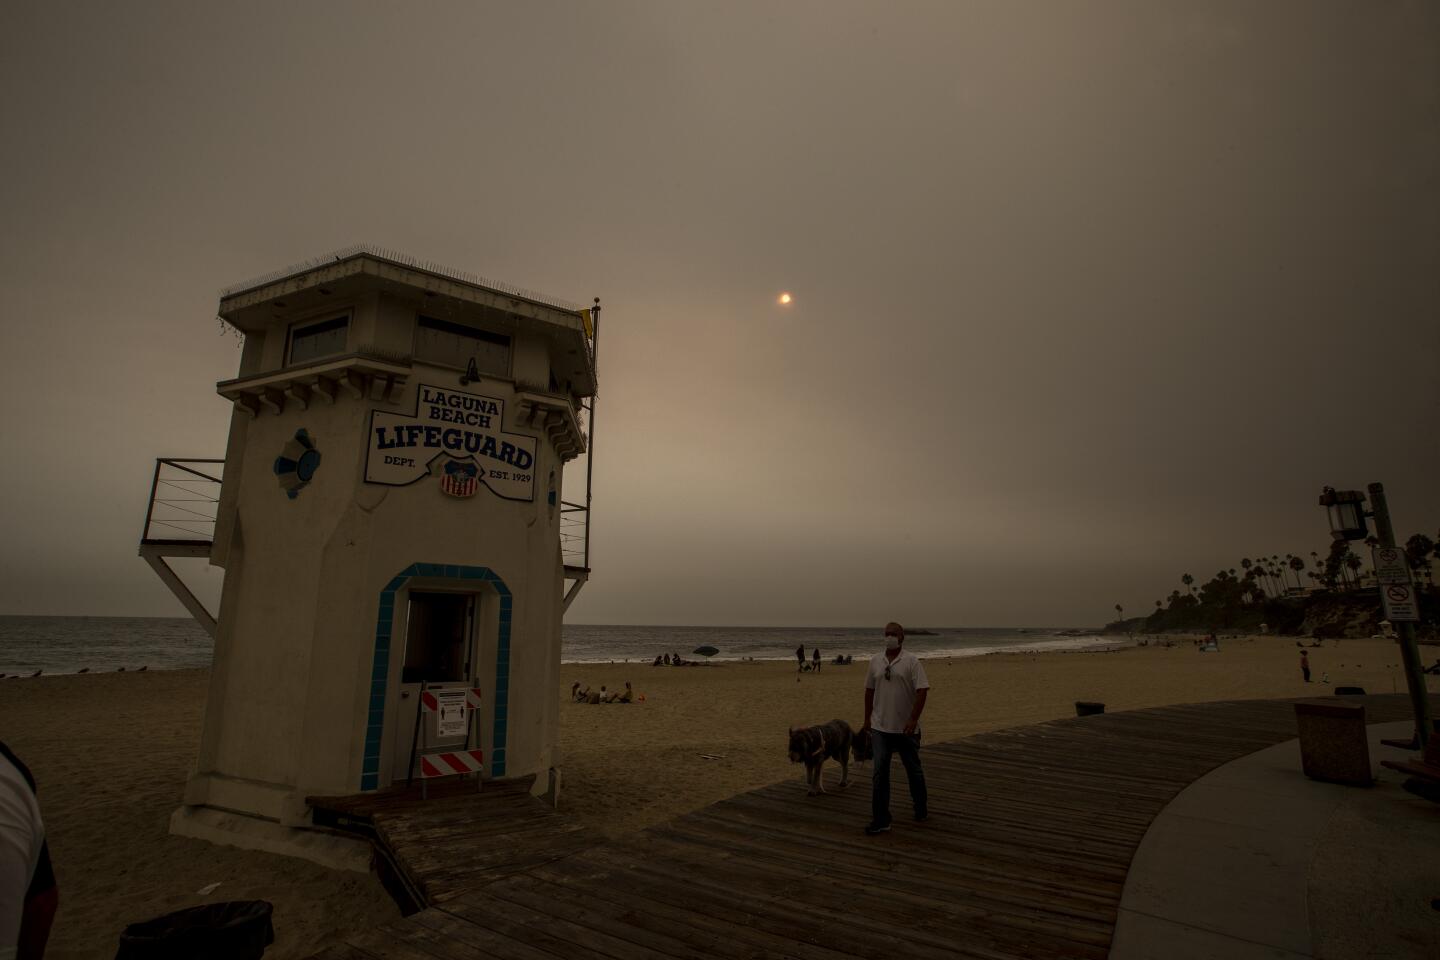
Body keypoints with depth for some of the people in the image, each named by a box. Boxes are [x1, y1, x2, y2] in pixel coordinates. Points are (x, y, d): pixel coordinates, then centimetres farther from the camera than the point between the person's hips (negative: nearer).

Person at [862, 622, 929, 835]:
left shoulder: (912, 661, -8)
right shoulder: (875, 661, 5)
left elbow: (922, 691, -14)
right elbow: (869, 690, 11)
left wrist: (913, 719, -20)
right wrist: (867, 719, 11)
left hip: (906, 728, -3)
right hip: (880, 728, 3)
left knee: (914, 770, 15)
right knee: (879, 772, -2)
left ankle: (921, 809, 37)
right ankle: (880, 820, 5)